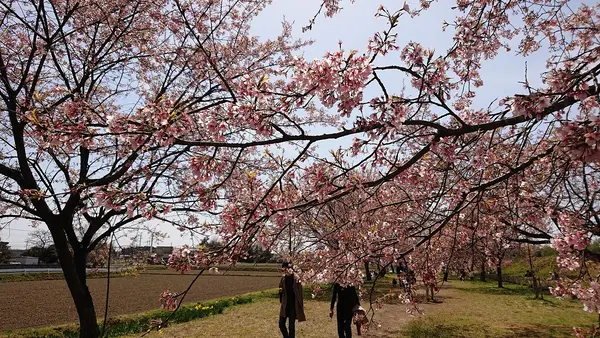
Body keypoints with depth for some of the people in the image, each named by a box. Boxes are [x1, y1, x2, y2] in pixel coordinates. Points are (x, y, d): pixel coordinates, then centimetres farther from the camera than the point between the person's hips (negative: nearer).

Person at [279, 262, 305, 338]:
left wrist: (301, 306, -11)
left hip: (293, 305, -4)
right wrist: (280, 291, -8)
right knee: (281, 324, 4)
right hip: (285, 305, 4)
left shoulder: (296, 279, -10)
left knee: (291, 326, 3)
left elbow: (299, 293, -9)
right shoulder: (283, 278, 2)